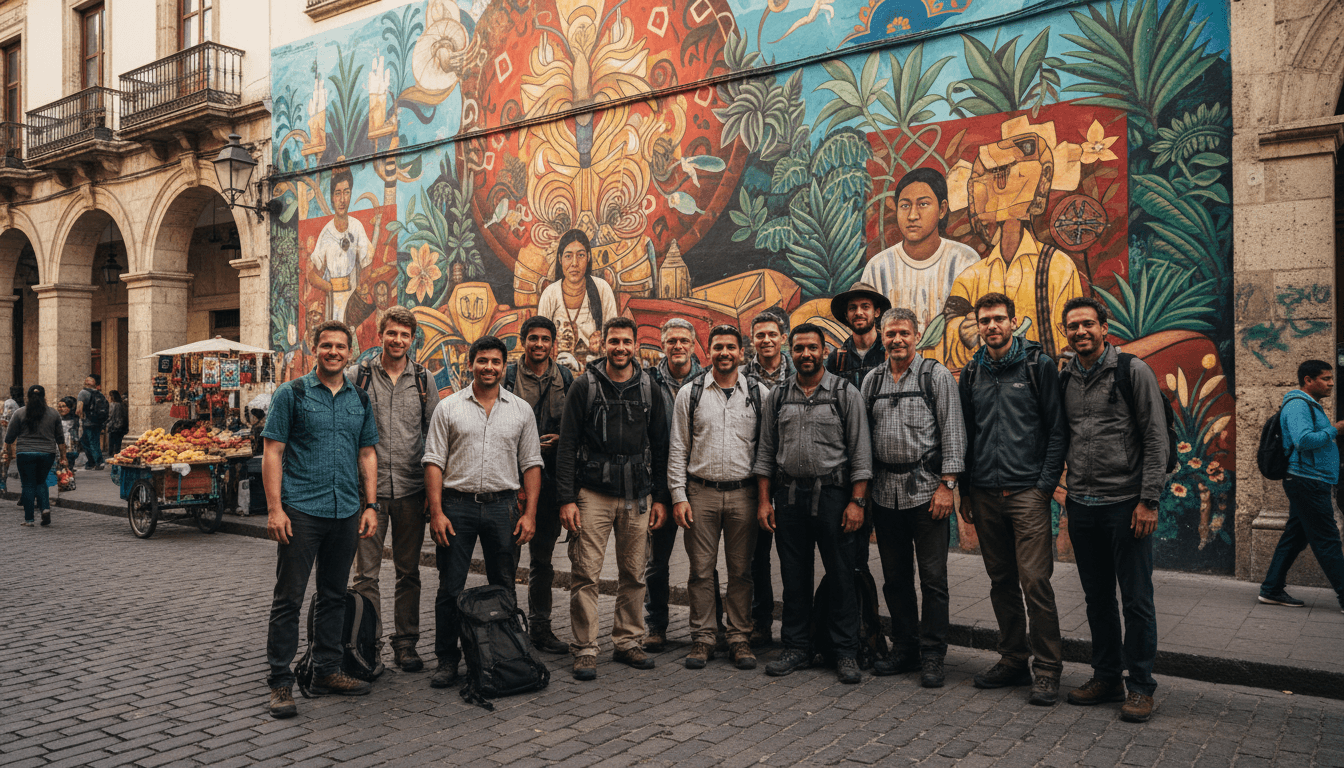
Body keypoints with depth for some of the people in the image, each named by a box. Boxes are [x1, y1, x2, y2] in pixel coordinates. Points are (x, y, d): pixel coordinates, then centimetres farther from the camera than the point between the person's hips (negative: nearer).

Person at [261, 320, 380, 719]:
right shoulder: (291, 394, -1)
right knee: (288, 597, 0)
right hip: (301, 510, -4)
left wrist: (371, 505, 7)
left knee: (334, 595, 13)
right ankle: (280, 682, 10)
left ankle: (327, 671, 25)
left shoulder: (360, 400, 11)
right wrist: (274, 508, -12)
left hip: (346, 512, 5)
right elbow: (273, 452, -4)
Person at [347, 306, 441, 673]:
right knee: (366, 573, 2)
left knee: (409, 571, 10)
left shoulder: (424, 380, 7)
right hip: (368, 488, -2)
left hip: (411, 490, 2)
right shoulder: (356, 376, 1)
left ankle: (406, 643, 21)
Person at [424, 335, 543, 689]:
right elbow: (434, 461, 0)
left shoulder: (521, 409, 7)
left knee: (504, 587, 9)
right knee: (450, 588, 3)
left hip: (502, 505, 1)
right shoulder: (449, 407, 3)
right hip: (456, 504, -1)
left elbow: (531, 463, 7)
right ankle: (447, 660, 15)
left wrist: (530, 513, -1)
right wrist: (436, 511, -8)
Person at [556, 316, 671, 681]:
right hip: (593, 494, -3)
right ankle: (585, 650, 7)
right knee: (586, 574, -3)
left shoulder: (650, 390, 8)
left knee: (633, 575, 9)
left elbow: (660, 447, 12)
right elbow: (567, 446, -3)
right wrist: (567, 499, -9)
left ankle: (628, 642, 22)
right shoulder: (584, 386, -1)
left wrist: (660, 497, 7)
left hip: (637, 496, 3)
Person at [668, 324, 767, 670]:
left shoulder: (759, 393, 5)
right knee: (701, 570, 5)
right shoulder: (690, 393, 5)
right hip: (701, 492, 0)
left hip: (744, 494, 0)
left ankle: (740, 638, 18)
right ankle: (701, 638, 16)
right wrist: (678, 495, -2)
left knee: (741, 570, 7)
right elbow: (678, 448, 5)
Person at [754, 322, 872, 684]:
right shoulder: (777, 397, 10)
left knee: (842, 575, 2)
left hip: (833, 494, -3)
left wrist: (857, 501, -9)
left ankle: (846, 651, 14)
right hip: (788, 495, 3)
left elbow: (860, 451, -2)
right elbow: (766, 452, 11)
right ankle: (797, 647, 22)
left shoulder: (846, 393, 1)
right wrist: (763, 500, 5)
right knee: (794, 576, 9)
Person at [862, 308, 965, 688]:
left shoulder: (936, 375, 0)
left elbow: (952, 431, -4)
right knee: (895, 577, 11)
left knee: (933, 578, 1)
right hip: (885, 492, 4)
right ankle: (905, 650, 24)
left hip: (926, 489, -4)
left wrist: (947, 485, -11)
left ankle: (932, 657, 12)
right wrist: (864, 487, 9)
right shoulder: (872, 380, 11)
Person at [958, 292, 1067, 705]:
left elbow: (1057, 429, -3)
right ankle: (1013, 660, 22)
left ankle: (1048, 668, 6)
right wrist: (965, 492, 13)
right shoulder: (972, 373, 12)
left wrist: (1045, 484, -10)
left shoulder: (1038, 365, 0)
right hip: (985, 495, 5)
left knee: (1035, 580, -6)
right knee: (1001, 582, 11)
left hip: (1027, 491, -5)